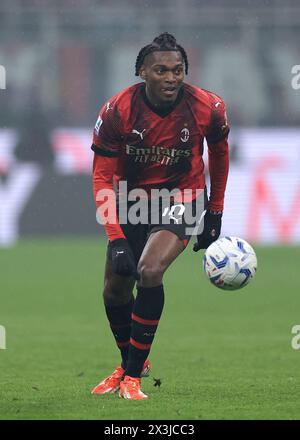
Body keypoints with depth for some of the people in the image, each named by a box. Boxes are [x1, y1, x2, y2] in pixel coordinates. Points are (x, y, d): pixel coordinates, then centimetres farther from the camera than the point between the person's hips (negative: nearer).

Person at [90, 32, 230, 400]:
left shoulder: (208, 108, -19)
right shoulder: (117, 111, -21)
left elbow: (219, 149, 4)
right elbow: (102, 177, -15)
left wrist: (215, 213, 9)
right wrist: (116, 239, -25)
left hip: (181, 199, -2)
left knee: (150, 270, -26)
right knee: (114, 289, 6)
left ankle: (134, 374, -15)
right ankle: (129, 361, 36)